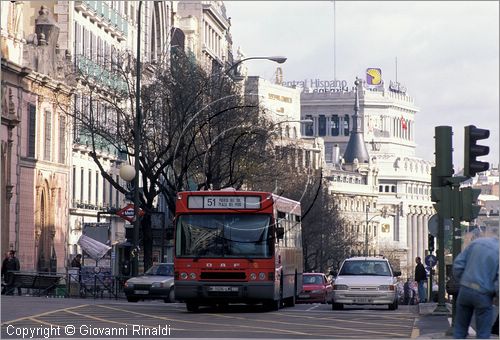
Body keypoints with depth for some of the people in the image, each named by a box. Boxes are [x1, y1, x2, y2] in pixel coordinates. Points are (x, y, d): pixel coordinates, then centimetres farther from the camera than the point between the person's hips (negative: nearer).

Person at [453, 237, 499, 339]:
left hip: (465, 290, 4)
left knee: (460, 329, 15)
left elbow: (458, 264, 4)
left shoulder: (476, 242, 6)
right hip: (483, 295, -4)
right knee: (483, 334, 5)